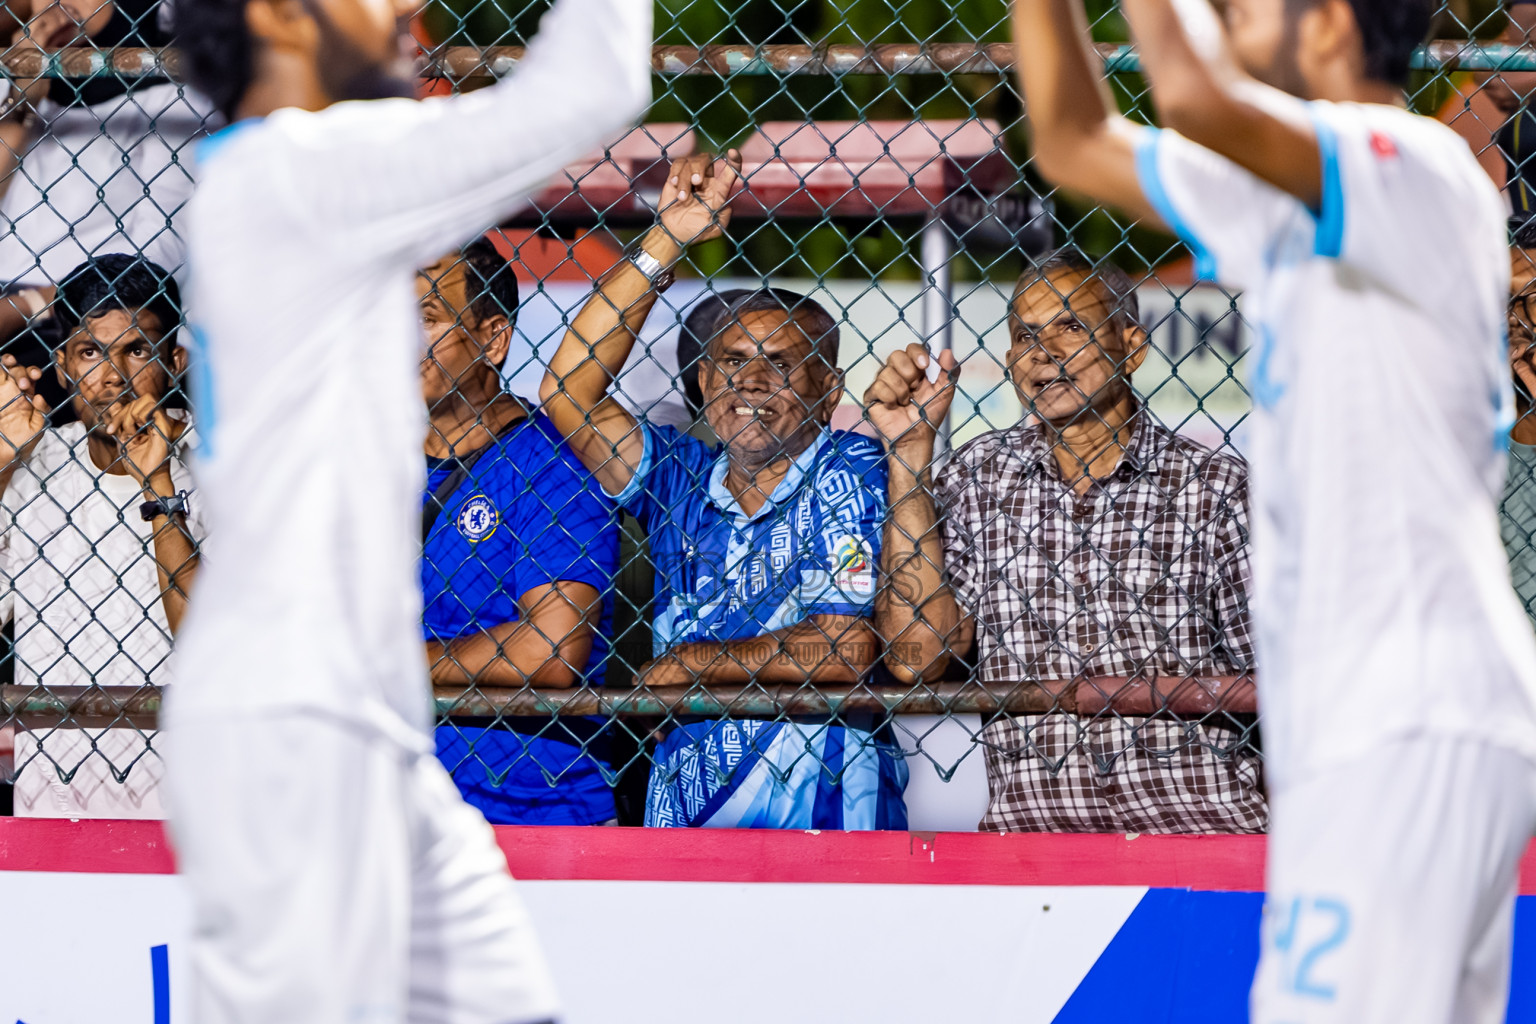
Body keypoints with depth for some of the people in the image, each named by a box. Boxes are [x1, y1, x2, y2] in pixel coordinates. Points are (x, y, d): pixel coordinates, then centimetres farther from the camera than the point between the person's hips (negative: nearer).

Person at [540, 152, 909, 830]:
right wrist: (665, 243, 6)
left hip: (820, 808, -4)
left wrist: (690, 662, 2)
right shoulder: (681, 481, 15)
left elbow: (850, 650, -4)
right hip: (684, 812, 4)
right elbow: (568, 391, 6)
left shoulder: (852, 472, 3)